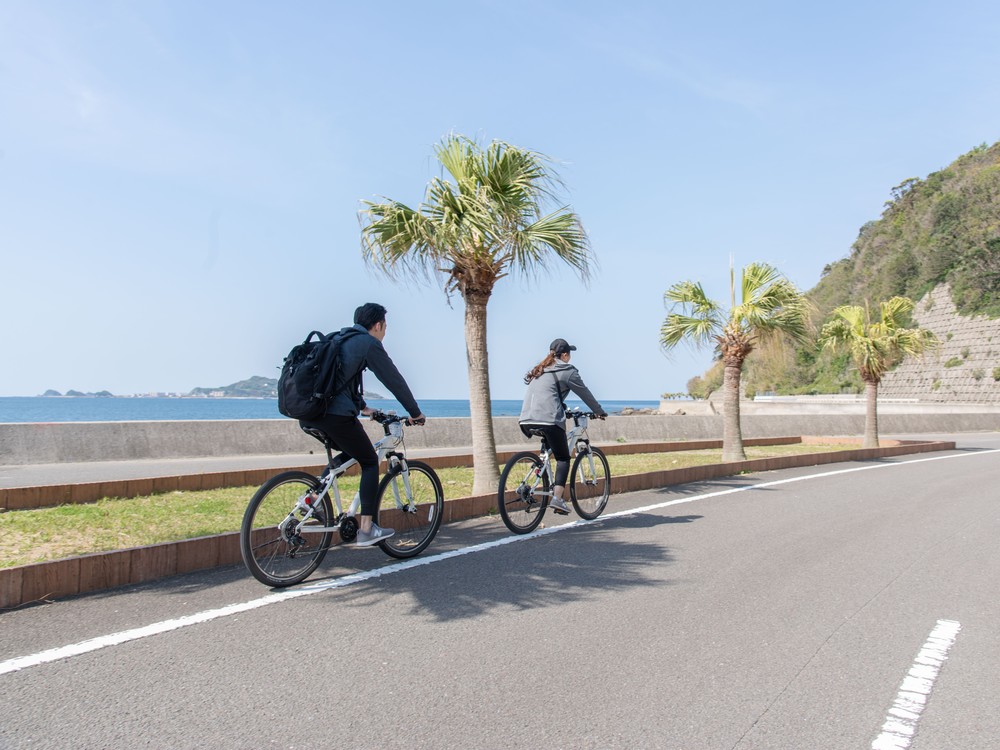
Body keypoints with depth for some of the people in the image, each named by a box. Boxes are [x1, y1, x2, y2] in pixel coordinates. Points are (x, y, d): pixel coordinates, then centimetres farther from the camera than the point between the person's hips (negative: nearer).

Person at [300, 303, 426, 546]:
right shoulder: (369, 343, -1)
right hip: (336, 414, -8)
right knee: (370, 462, 8)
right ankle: (367, 529, 3)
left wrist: (363, 407, 40)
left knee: (349, 452, 29)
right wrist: (415, 413, 10)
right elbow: (394, 380, 0)